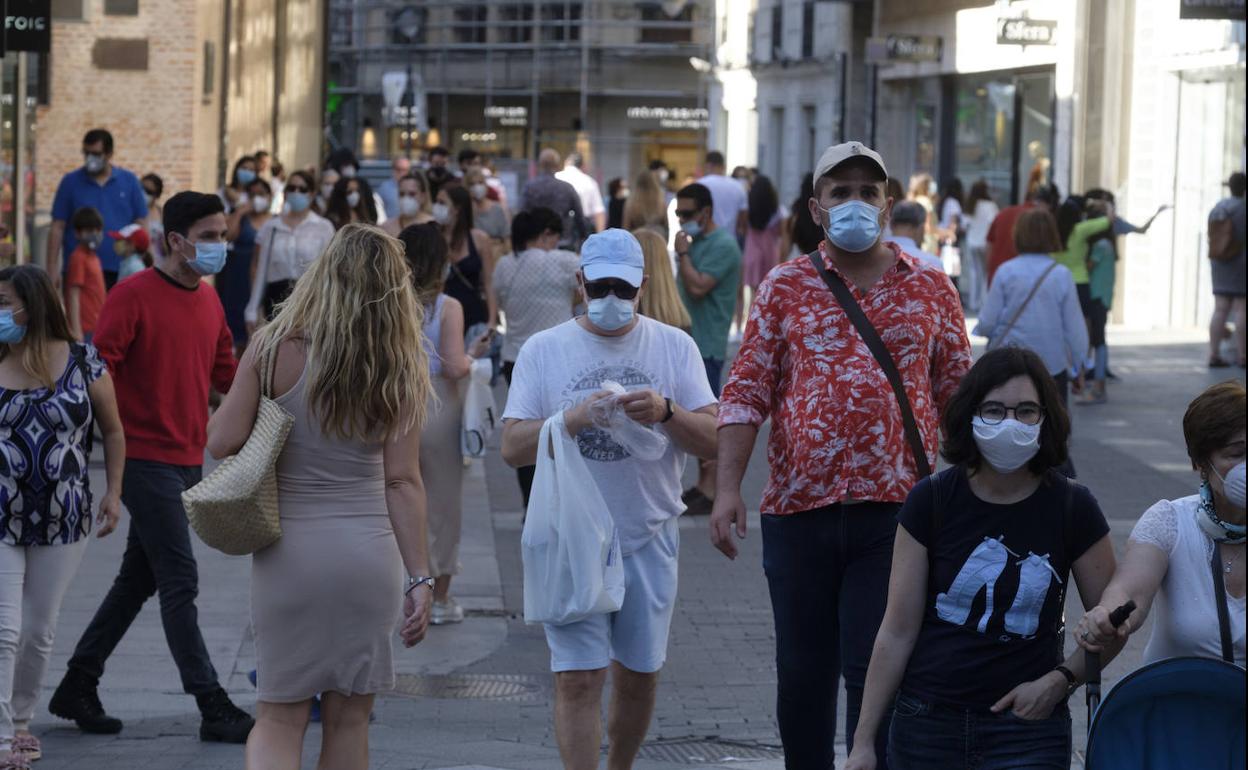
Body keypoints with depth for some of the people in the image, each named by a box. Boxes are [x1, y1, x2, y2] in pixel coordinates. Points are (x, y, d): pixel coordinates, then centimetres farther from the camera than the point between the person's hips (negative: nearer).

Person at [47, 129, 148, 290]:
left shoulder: (129, 182, 7)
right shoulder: (70, 182, 4)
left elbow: (140, 226, 8)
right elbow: (57, 228, 2)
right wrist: (52, 270, -4)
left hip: (119, 272, 1)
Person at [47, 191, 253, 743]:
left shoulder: (209, 301, 12)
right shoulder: (134, 295, -12)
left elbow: (225, 375, 18)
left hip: (188, 462, 8)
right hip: (147, 459, -8)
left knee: (138, 581, 13)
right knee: (180, 582, -8)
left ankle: (77, 688, 24)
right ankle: (213, 709, -6)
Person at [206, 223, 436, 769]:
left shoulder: (276, 349, -8)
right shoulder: (399, 372, -4)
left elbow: (222, 442, -8)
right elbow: (402, 482, -5)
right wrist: (420, 578, -1)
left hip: (288, 554, -1)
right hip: (368, 555, 1)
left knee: (278, 719, 7)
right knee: (348, 720, 12)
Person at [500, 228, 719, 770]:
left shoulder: (674, 346, 4)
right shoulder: (543, 350, 2)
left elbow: (713, 442, -1)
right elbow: (512, 447, -5)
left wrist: (666, 412, -21)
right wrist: (576, 418, -22)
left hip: (649, 539, 2)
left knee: (638, 675, 12)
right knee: (578, 679, -8)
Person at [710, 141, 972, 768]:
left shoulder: (929, 289, 8)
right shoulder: (785, 288, 7)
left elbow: (957, 396, 12)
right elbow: (747, 393, 3)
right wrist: (728, 488, -8)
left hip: (896, 508, -1)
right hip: (798, 506, 1)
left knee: (876, 669, -6)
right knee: (803, 672, 10)